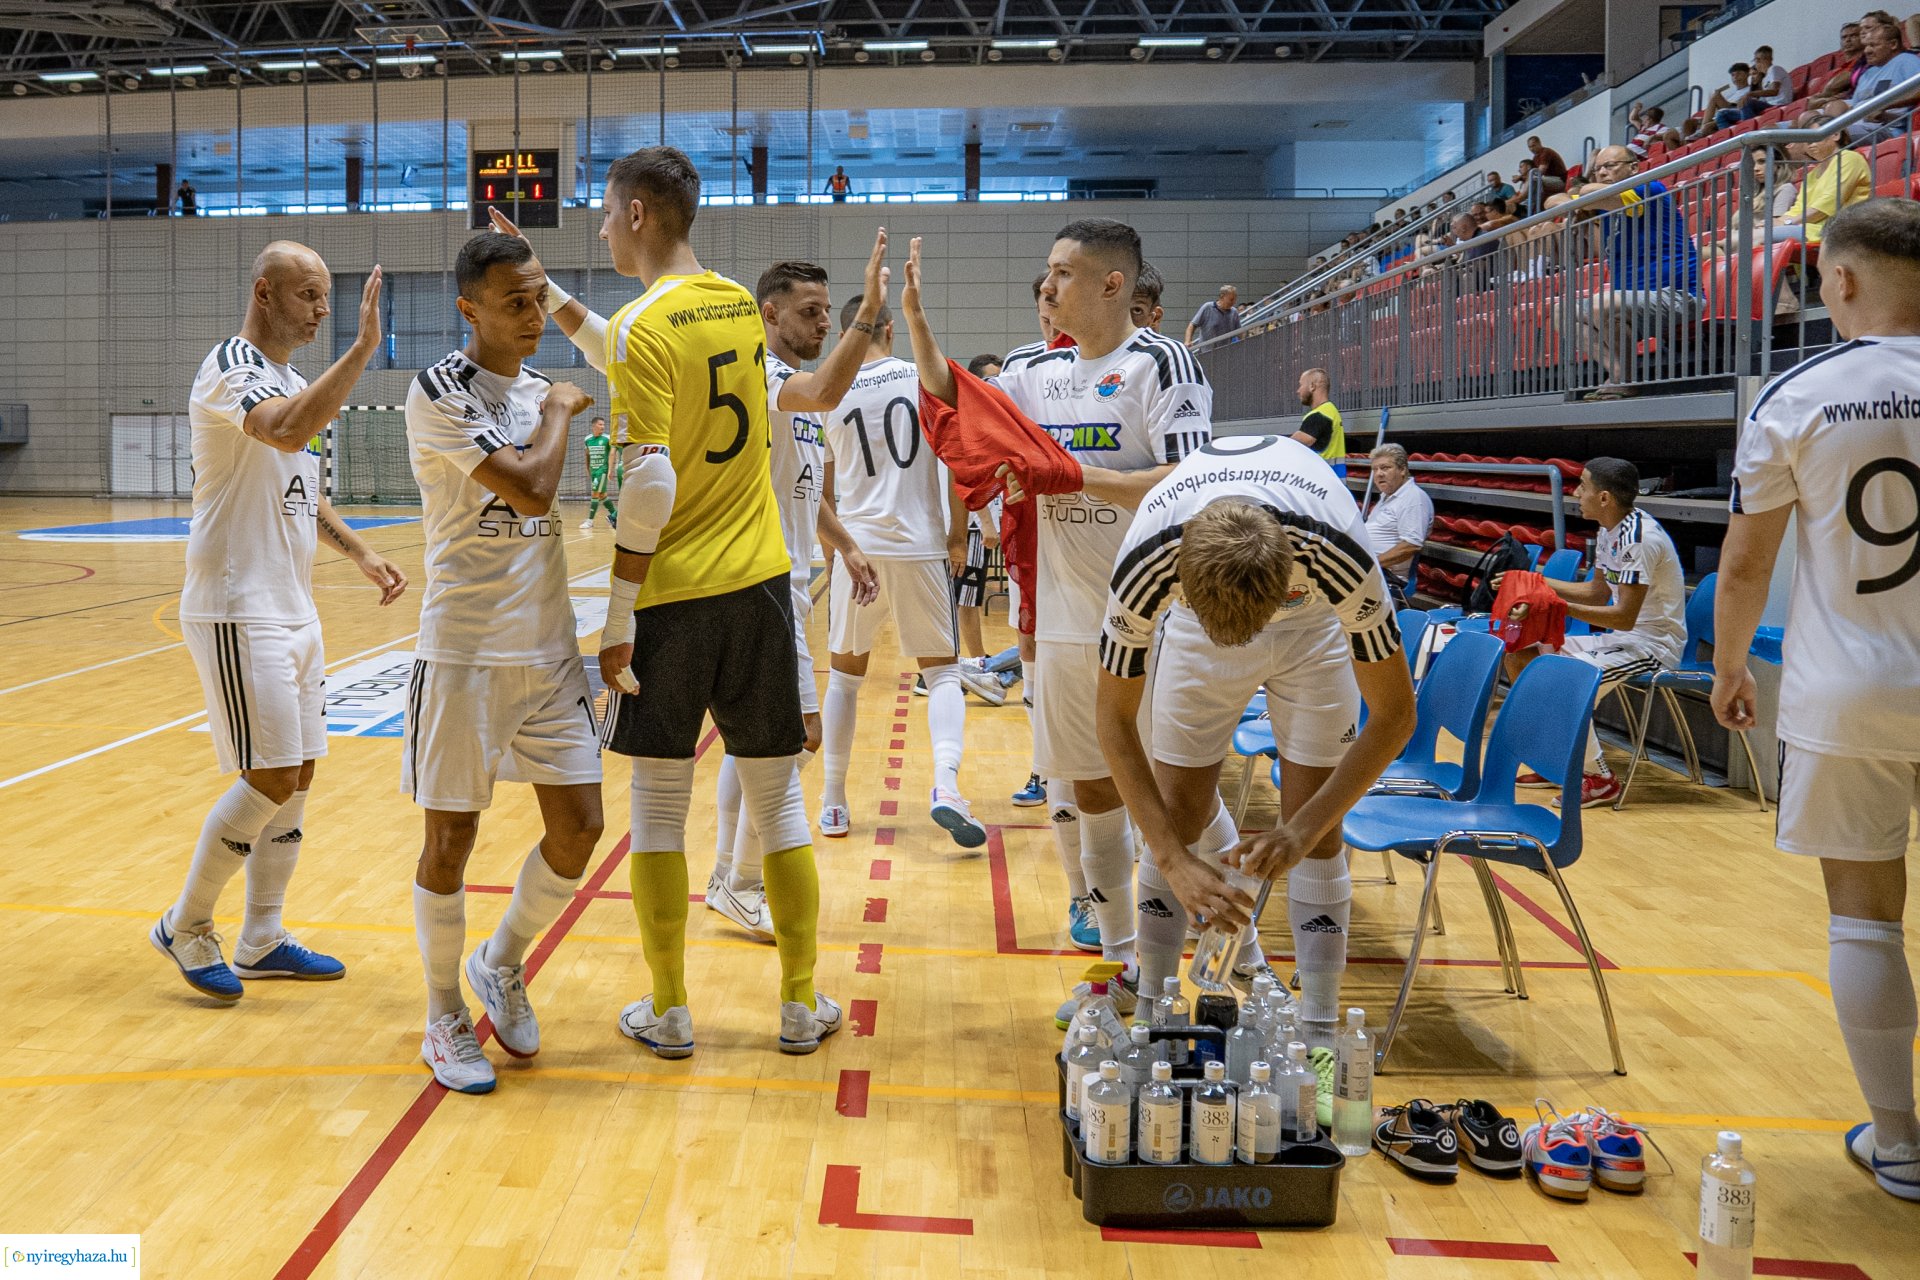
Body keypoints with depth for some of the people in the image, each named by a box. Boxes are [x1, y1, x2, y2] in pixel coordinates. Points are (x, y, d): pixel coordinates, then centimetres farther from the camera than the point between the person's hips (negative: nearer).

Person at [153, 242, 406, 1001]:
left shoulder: (294, 382, 16)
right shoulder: (232, 366, -13)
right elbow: (288, 431, -35)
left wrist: (359, 553, 13)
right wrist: (364, 346, -35)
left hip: (293, 610, 9)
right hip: (238, 611, -9)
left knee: (297, 776, 10)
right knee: (270, 779, -9)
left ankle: (262, 941, 21)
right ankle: (185, 926, 11)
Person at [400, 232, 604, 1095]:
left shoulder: (539, 391, 11)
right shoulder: (439, 393, -11)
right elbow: (530, 486, -23)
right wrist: (558, 412, -7)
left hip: (550, 647, 6)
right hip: (466, 651, -6)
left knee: (578, 828, 5)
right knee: (450, 838, 4)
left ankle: (501, 965, 30)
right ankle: (445, 1018, 22)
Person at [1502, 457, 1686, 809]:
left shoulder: (1640, 538, -23)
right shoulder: (1608, 531, 8)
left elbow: (1625, 618, -25)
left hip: (1653, 642, -10)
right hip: (1621, 636, 10)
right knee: (1519, 658, 7)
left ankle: (1600, 780, -12)